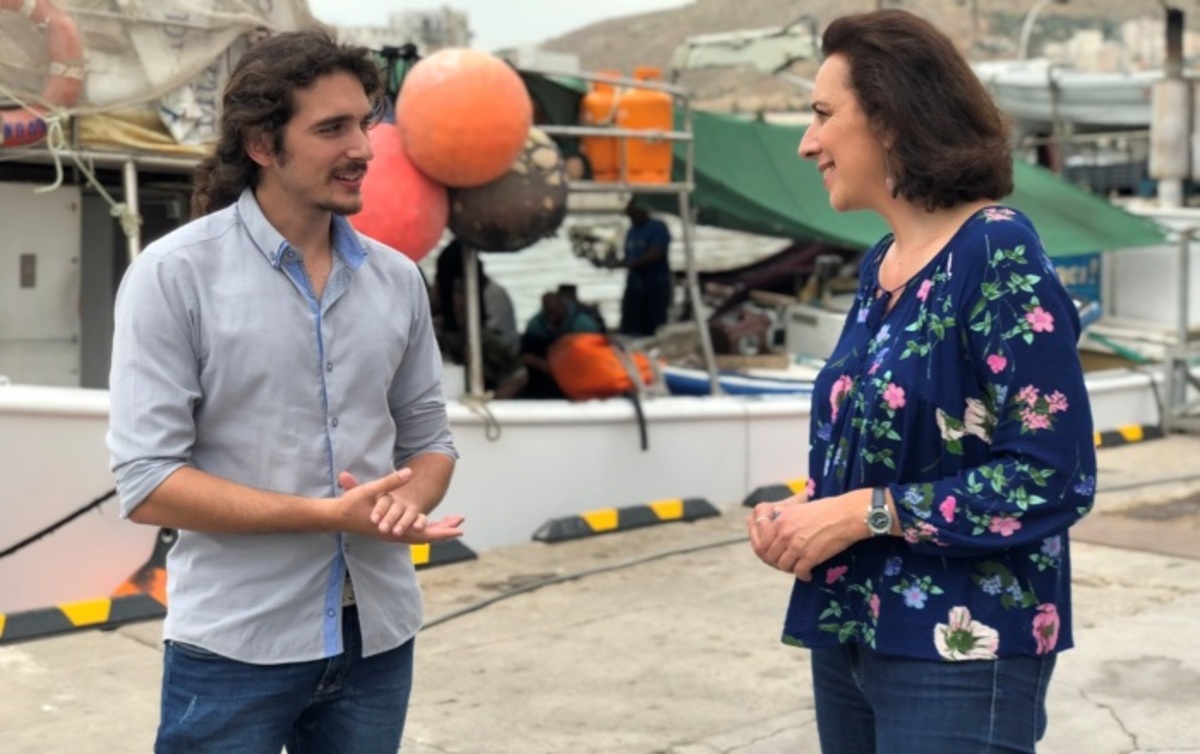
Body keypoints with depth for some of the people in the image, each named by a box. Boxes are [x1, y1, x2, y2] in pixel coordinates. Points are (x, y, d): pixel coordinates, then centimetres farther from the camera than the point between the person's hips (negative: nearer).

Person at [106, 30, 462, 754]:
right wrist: (328, 515, -19)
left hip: (378, 637, 4)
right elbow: (147, 481, -14)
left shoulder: (398, 279, 3)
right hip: (235, 646, -4)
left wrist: (407, 502, -12)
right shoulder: (175, 273, -9)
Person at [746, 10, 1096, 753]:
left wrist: (862, 514, -18)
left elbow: (1053, 480, -19)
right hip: (852, 630, 8)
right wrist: (806, 508, -3)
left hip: (960, 654, -7)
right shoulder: (881, 265, 7)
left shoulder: (998, 254, -15)